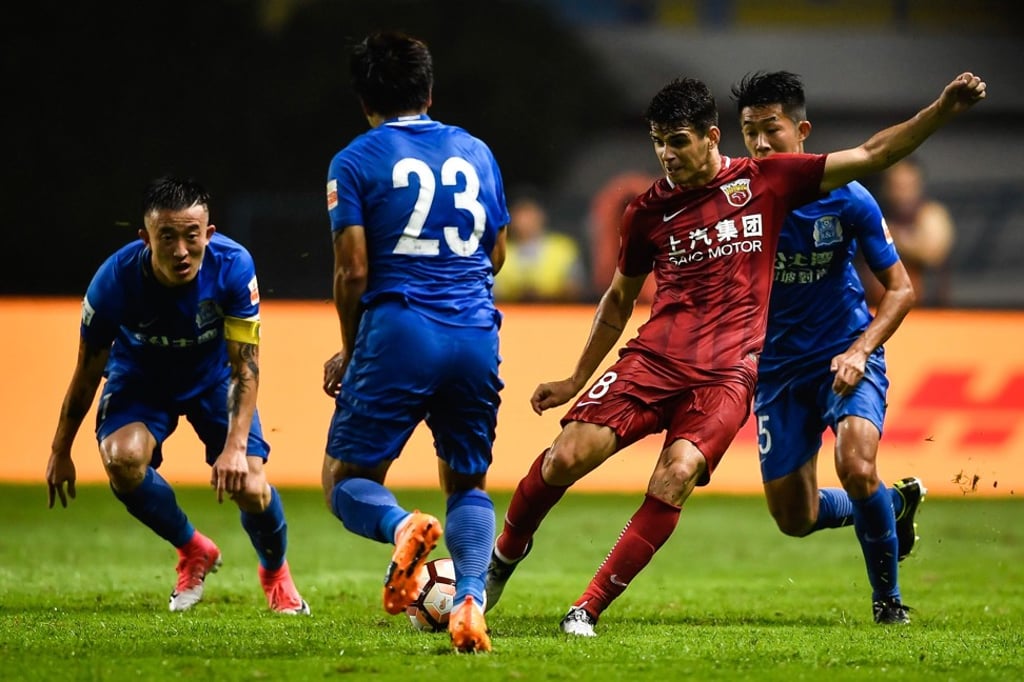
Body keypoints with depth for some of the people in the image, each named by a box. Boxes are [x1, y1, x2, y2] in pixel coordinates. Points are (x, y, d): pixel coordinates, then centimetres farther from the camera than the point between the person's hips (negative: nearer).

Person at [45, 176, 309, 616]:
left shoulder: (233, 266, -31)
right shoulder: (114, 280, -30)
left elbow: (245, 367, -24)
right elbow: (88, 370, -14)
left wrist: (235, 447, -36)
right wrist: (60, 452, -4)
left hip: (214, 377, 0)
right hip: (141, 376, 0)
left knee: (250, 489, -17)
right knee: (122, 457, -29)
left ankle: (275, 572, 20)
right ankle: (193, 551, 1)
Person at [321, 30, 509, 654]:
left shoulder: (355, 162, 1)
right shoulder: (476, 153, 14)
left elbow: (353, 272, -4)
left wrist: (350, 353, 10)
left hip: (398, 334, -4)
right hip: (477, 338, 4)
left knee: (347, 479, 7)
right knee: (467, 483, 18)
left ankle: (401, 526, -27)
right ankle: (470, 599, -8)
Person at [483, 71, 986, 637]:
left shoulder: (765, 181, 6)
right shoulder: (647, 211, 11)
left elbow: (872, 155, 7)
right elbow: (619, 299, 25)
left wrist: (943, 110, -3)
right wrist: (576, 380, 25)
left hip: (727, 373, -2)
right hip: (653, 358, 2)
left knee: (675, 477, -25)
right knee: (567, 457, -16)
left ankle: (590, 609, -17)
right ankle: (505, 553, 13)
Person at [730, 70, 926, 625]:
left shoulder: (846, 199, -13)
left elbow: (899, 288, -5)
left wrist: (860, 351, -19)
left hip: (846, 355, -3)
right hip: (778, 366, 3)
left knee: (857, 469, -28)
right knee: (794, 518, 5)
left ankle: (887, 596, -3)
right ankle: (894, 503, 36)